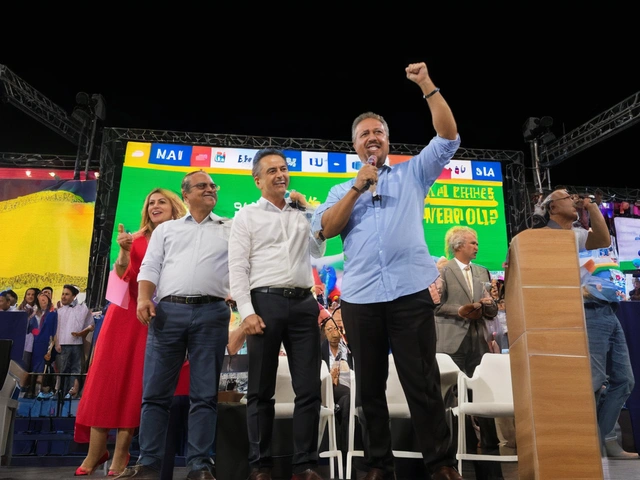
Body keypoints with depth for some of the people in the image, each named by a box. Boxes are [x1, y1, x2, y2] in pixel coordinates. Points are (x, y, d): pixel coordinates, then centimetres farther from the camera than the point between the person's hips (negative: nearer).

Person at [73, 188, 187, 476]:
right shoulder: (137, 240, 12)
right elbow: (121, 278, 3)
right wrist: (123, 253, -13)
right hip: (125, 311, 3)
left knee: (137, 381, -1)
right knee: (107, 377, 1)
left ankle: (121, 454, 8)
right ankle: (95, 451, 12)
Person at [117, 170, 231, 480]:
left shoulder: (230, 229, 18)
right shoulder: (166, 229, 20)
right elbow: (150, 267, 10)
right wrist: (144, 298, -5)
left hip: (211, 313, -1)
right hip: (168, 310, 1)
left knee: (204, 394, 1)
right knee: (155, 392, 2)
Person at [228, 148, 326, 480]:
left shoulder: (302, 213, 18)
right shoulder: (247, 216, 7)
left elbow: (319, 251, 19)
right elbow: (237, 268, -1)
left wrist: (308, 210, 12)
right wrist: (247, 311, -13)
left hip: (304, 303, 3)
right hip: (266, 302, -3)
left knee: (309, 389, 3)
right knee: (261, 390, 4)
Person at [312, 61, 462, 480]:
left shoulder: (412, 174, 16)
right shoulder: (343, 190, 19)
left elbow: (449, 137, 6)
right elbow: (325, 229, 3)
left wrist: (427, 86, -1)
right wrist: (358, 188, -3)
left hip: (411, 291, -2)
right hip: (360, 297, 3)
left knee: (423, 383, -2)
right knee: (369, 386, 8)